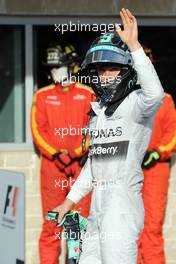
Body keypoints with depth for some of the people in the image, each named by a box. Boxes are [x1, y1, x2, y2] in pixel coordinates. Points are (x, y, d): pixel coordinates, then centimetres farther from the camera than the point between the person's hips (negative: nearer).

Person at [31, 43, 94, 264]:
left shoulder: (87, 94, 6)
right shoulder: (42, 96, 8)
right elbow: (37, 130, 2)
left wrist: (80, 152, -11)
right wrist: (56, 154, -11)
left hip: (81, 163, 0)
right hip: (52, 164, 1)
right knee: (51, 221, 1)